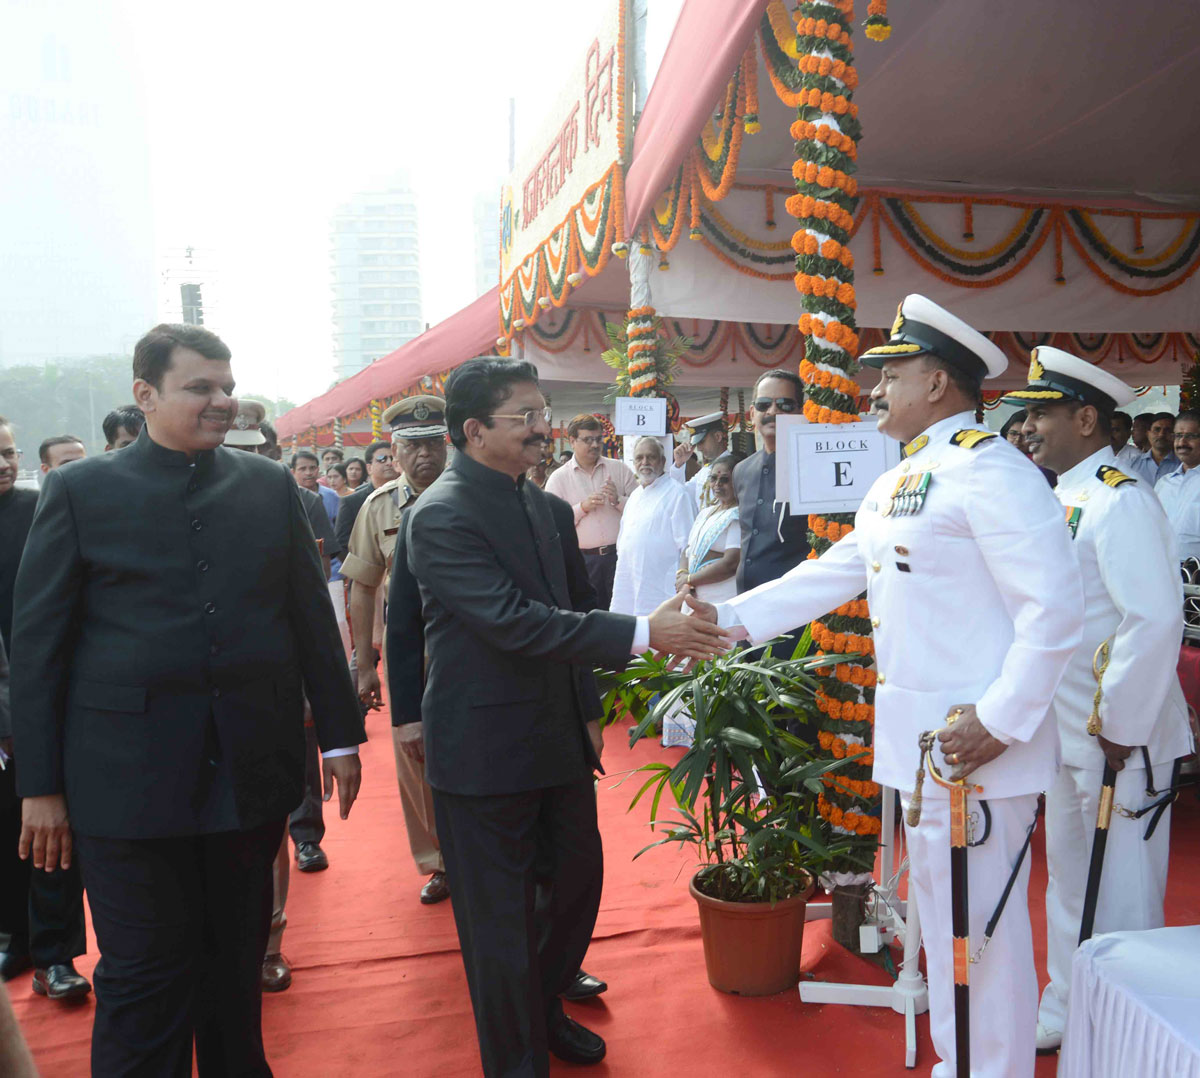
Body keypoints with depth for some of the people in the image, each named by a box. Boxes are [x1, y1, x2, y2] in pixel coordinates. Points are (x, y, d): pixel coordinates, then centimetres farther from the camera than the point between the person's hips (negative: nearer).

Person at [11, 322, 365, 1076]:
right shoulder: (80, 491, -1)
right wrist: (40, 785, -3)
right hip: (130, 779, -2)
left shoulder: (269, 486, 5)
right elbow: (37, 643, -1)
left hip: (252, 769, 3)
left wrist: (340, 733, 5)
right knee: (144, 982, 7)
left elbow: (312, 616, 6)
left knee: (238, 964, 17)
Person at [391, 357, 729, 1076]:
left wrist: (587, 713, 16)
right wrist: (643, 634, -31)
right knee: (502, 917, 7)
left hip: (557, 740, 8)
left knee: (578, 878, 21)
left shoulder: (543, 505, 7)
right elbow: (514, 621, -28)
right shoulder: (441, 516, -20)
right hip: (484, 752, -8)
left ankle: (545, 1008, 47)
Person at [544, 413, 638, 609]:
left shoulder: (620, 469, 7)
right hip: (583, 559, -1)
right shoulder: (558, 478, 3)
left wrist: (618, 500, -12)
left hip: (619, 554, 1)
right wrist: (582, 507, -14)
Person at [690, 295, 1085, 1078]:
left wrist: (1000, 721, -22)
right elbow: (833, 573, 14)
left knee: (980, 925, 4)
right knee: (940, 909, 22)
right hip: (918, 739, 9)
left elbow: (1055, 609, -21)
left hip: (975, 742, -9)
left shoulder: (991, 472, -16)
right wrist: (731, 617, 6)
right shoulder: (896, 483, 13)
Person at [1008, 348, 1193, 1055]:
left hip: (1120, 742, -9)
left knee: (1121, 905, 6)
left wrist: (1121, 728, -21)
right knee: (1069, 885, 22)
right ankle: (1064, 1015, 40)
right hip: (1069, 734, 9)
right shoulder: (1062, 499, 9)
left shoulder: (1122, 502, -19)